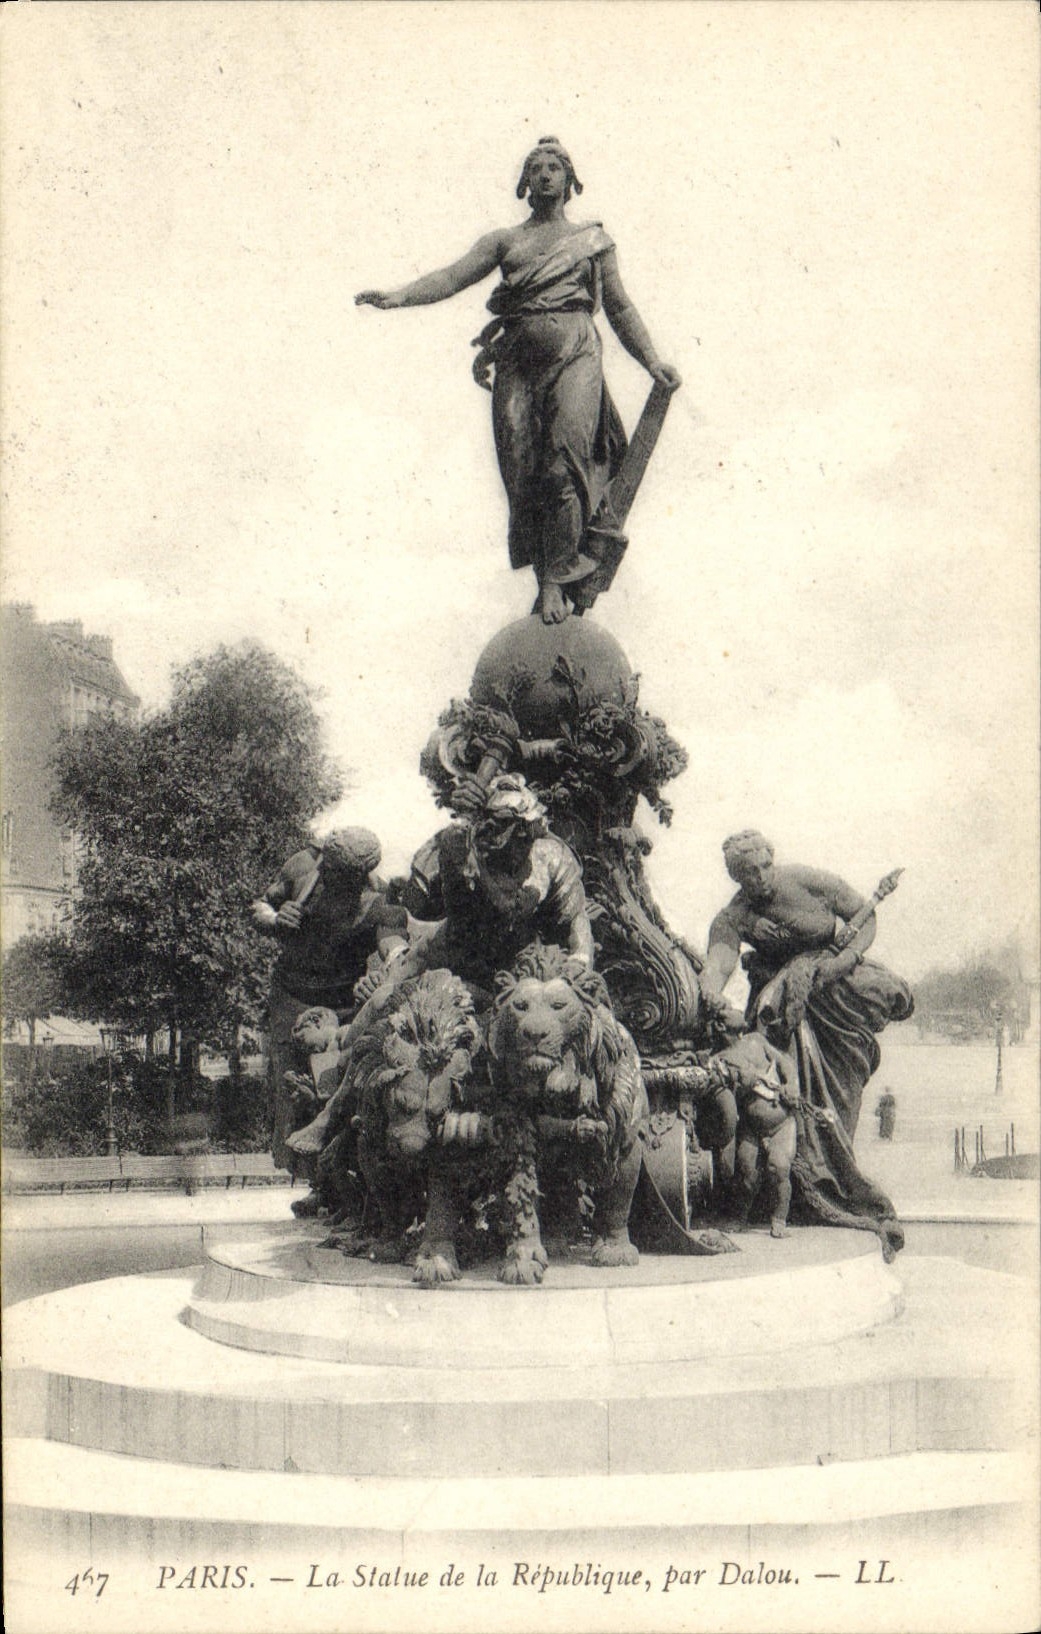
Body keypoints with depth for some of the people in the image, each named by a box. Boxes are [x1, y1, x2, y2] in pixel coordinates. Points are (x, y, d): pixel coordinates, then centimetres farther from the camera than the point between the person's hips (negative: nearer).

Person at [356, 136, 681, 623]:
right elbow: (453, 276, 6)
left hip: (575, 356, -1)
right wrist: (397, 296, -10)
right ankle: (548, 580, 2)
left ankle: (558, 577, -16)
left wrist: (651, 361, 9)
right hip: (518, 361, 2)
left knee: (564, 465, -19)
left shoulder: (593, 239, 19)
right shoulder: (505, 241, 19)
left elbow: (619, 306, 20)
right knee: (523, 475, -6)